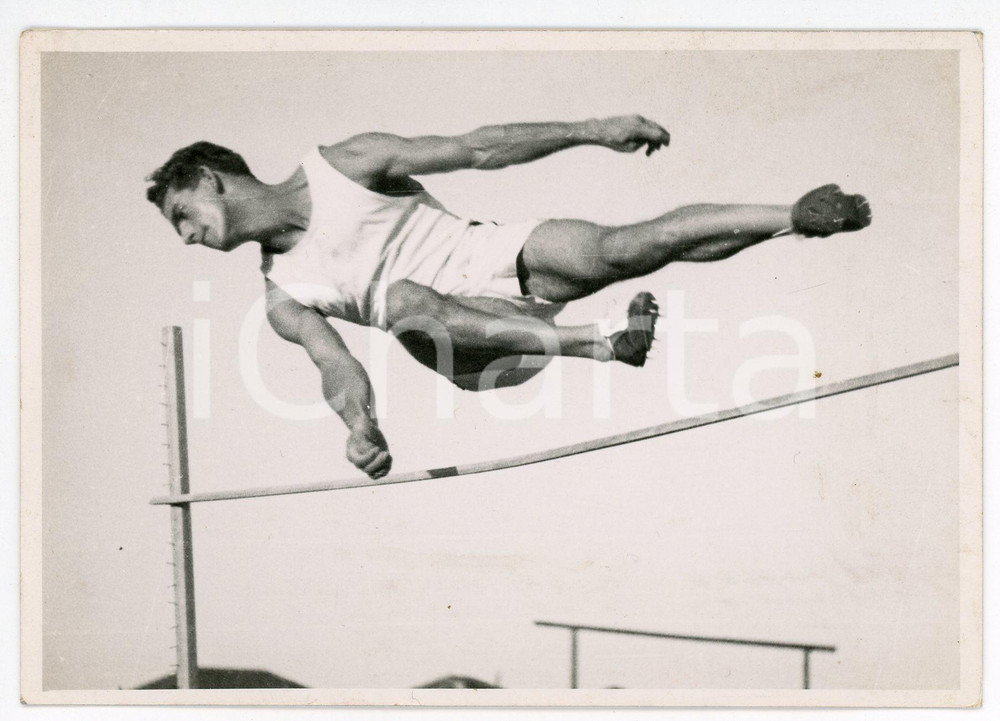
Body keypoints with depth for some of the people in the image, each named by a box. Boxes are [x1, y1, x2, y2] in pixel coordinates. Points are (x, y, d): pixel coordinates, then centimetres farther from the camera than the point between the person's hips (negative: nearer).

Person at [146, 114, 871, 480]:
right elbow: (334, 361, -4)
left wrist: (591, 130, -7)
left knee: (616, 248, -29)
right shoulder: (284, 299, 8)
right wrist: (359, 422, -28)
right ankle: (601, 341, -43)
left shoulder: (344, 164, 1)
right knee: (402, 300, -34)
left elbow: (474, 149, -2)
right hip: (474, 351, 1)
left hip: (501, 258, 0)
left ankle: (799, 215, -30)